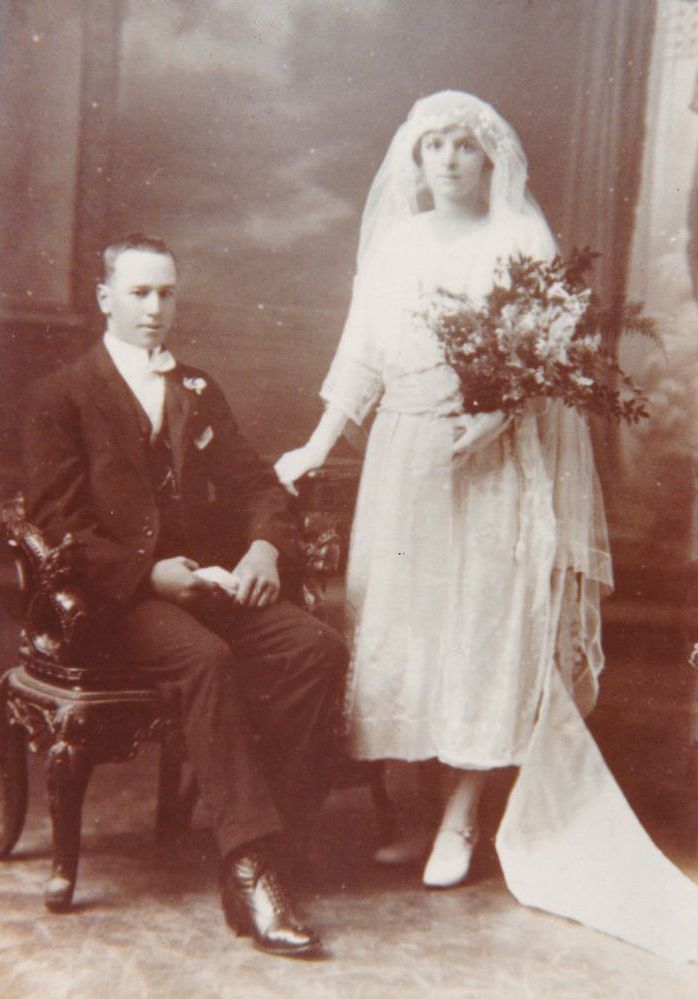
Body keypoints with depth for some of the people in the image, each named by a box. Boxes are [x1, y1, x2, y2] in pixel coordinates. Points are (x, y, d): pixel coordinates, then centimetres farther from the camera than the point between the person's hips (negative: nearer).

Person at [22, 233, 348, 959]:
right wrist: (148, 571, -16)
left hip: (214, 579, 5)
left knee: (319, 647, -22)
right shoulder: (62, 395, 7)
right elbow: (54, 519, -3)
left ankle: (271, 823, -15)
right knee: (207, 658, -35)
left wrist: (266, 545, -7)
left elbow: (256, 484, 16)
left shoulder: (199, 391, 24)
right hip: (121, 591, -5)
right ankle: (250, 867, -31)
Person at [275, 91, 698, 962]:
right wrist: (318, 447, 7)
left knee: (484, 628, -3)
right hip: (404, 463, 4)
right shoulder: (394, 244, 13)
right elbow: (362, 357, 12)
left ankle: (459, 820, 5)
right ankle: (432, 808, 15)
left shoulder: (520, 243, 1)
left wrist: (497, 410, -21)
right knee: (406, 626, 4)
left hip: (492, 463, -4)